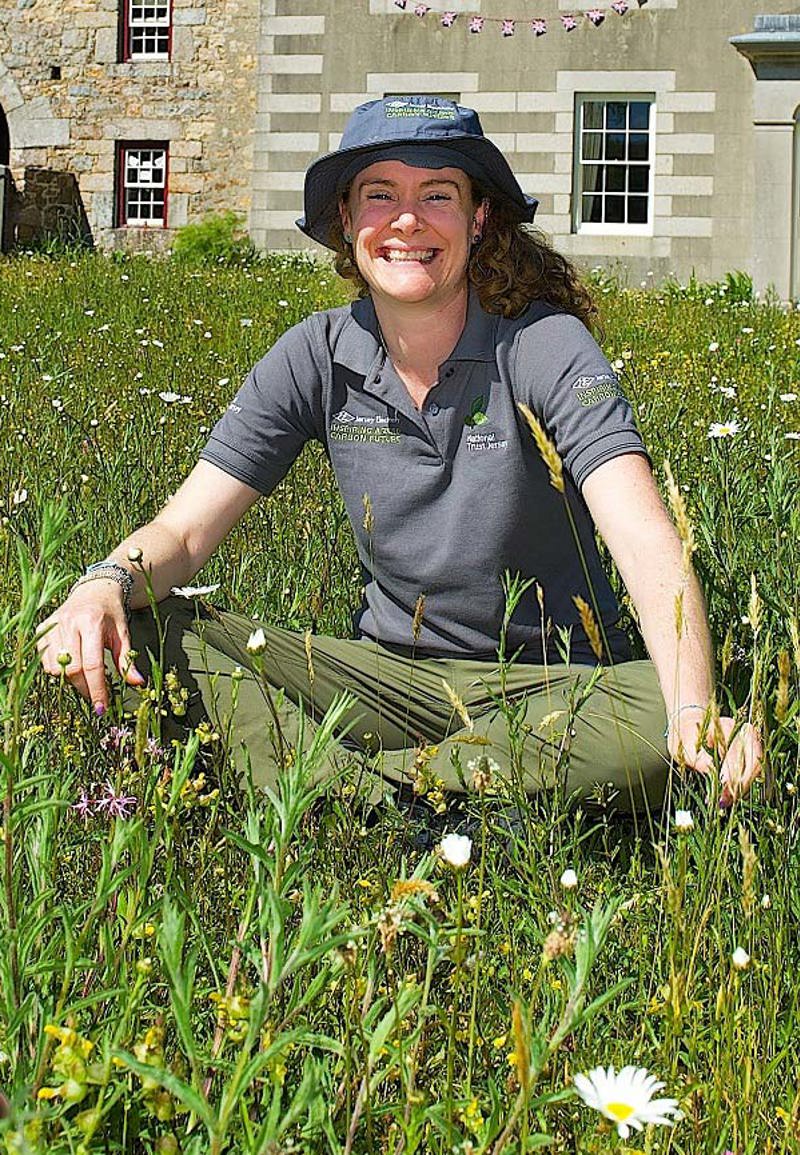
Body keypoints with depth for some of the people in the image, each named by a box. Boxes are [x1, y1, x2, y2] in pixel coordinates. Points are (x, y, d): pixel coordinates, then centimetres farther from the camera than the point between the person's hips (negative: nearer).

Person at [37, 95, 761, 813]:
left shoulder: (544, 346, -13)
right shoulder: (317, 359, -2)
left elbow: (647, 545, -26)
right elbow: (183, 531, -5)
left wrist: (695, 713, -44)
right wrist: (106, 582, -30)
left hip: (550, 682, -3)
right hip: (391, 671, 3)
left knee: (655, 720, -37)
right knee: (146, 625, -16)